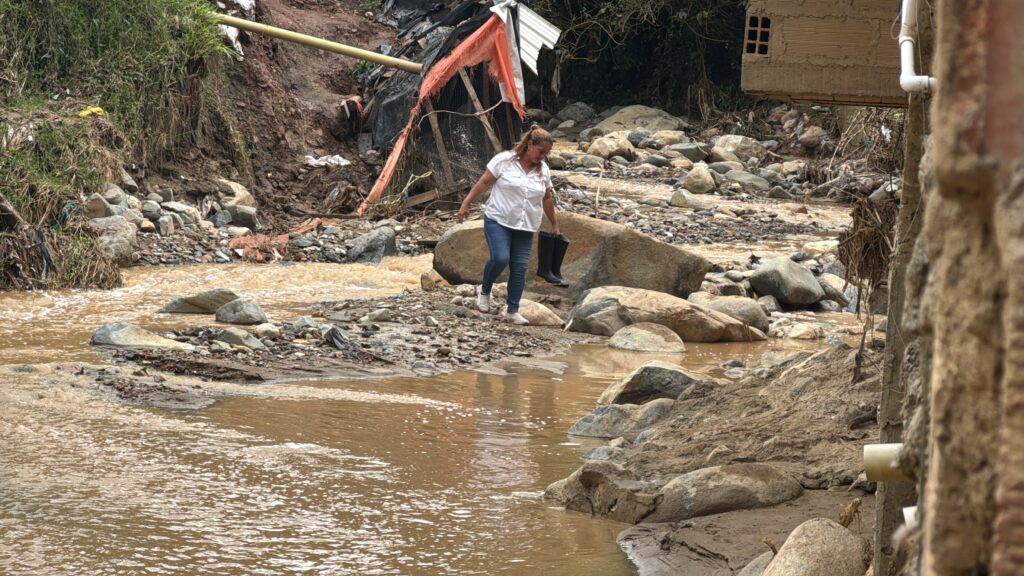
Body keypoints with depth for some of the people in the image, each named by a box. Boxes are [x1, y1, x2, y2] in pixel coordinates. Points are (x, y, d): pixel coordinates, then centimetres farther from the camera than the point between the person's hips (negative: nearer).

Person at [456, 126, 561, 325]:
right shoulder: (504, 160, -7)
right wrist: (465, 204, -7)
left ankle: (512, 311, 7)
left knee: (519, 268, 0)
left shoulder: (543, 170, 7)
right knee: (500, 258, -21)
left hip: (525, 227, 4)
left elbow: (547, 199, 18)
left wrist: (554, 224, 24)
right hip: (498, 221, -4)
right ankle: (484, 291, 7)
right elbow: (483, 183, -4)